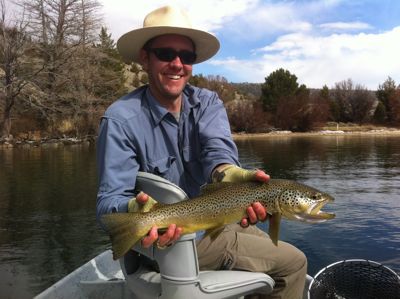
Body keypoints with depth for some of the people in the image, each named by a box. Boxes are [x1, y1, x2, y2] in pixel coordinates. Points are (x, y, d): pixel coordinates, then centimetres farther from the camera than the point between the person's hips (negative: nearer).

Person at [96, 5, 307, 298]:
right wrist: (137, 210, -48)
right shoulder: (121, 119, -18)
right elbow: (111, 199, -24)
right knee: (292, 262, -1)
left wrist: (229, 174, -48)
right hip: (172, 239, -6)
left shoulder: (207, 102, -3)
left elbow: (217, 146, -24)